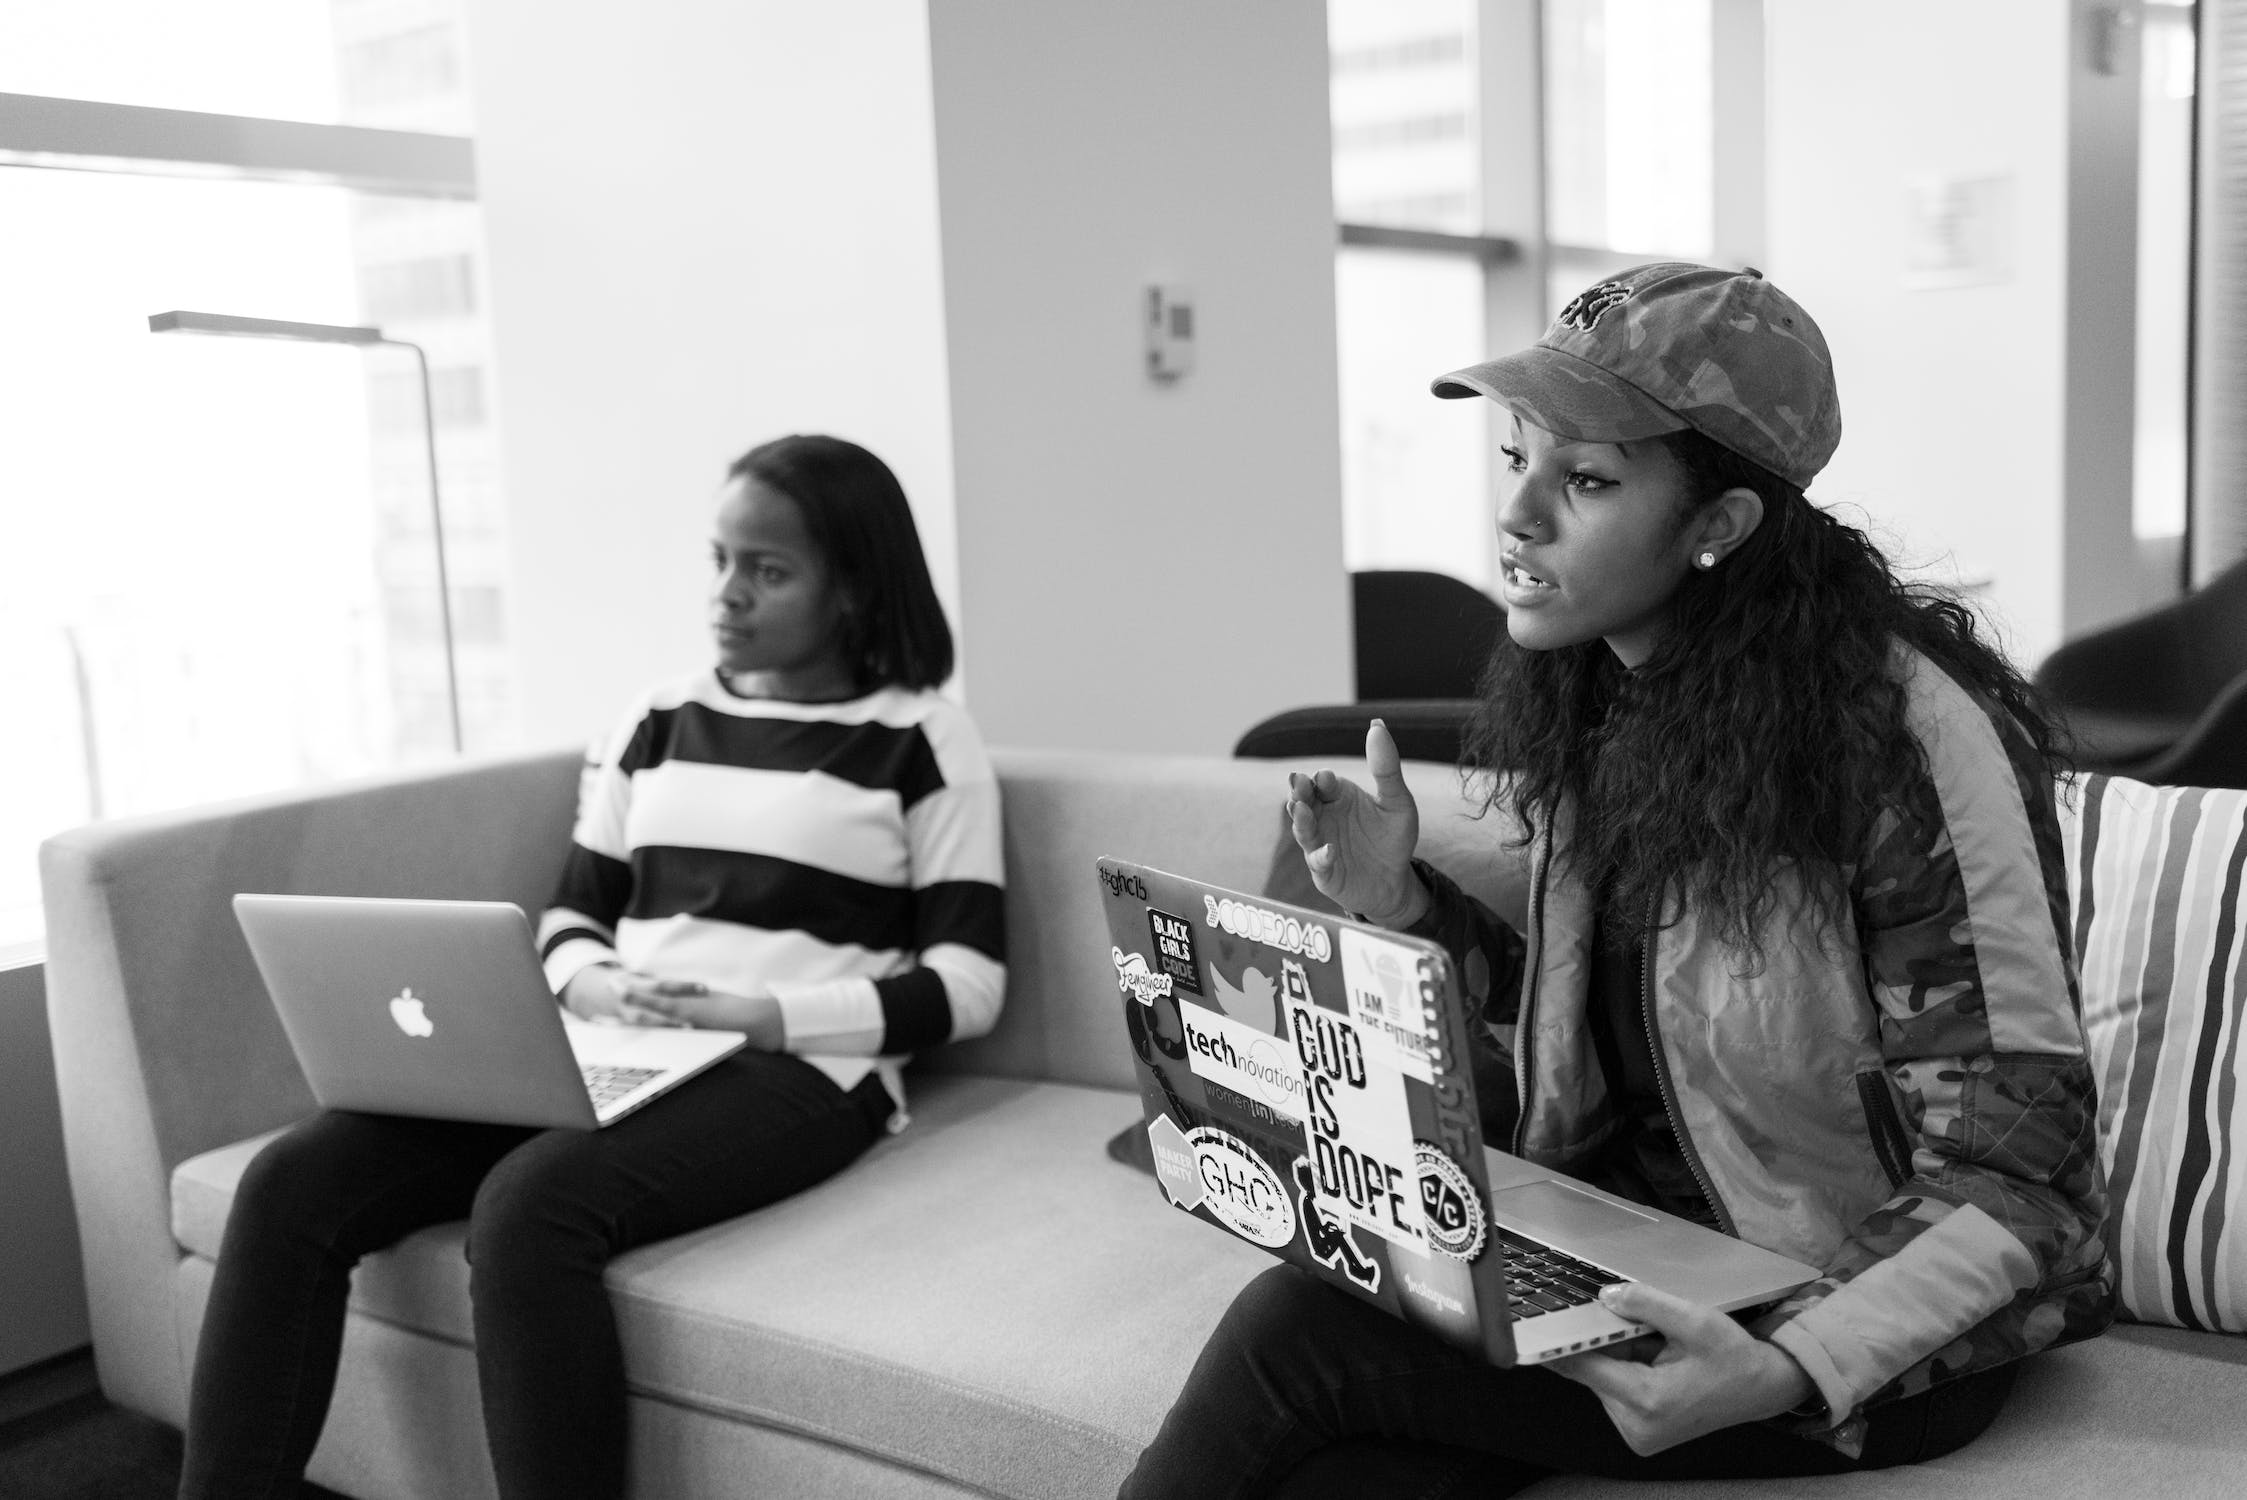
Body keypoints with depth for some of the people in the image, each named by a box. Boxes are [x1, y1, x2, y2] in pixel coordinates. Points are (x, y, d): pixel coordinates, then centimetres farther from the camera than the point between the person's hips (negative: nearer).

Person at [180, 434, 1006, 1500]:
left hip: (799, 1070, -5)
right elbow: (570, 918, 20)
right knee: (295, 1181, -16)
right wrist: (599, 990, -5)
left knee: (531, 1204, -34)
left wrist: (760, 1017, -15)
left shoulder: (924, 742, 2)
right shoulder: (660, 722, 18)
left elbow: (967, 985, -4)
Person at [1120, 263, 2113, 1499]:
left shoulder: (1912, 732, -19)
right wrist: (1403, 905, -5)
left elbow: (2012, 1177, -17)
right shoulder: (1586, 703, 3)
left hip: (1862, 1317, -5)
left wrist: (1786, 1375, -32)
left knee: (1298, 1335, -21)